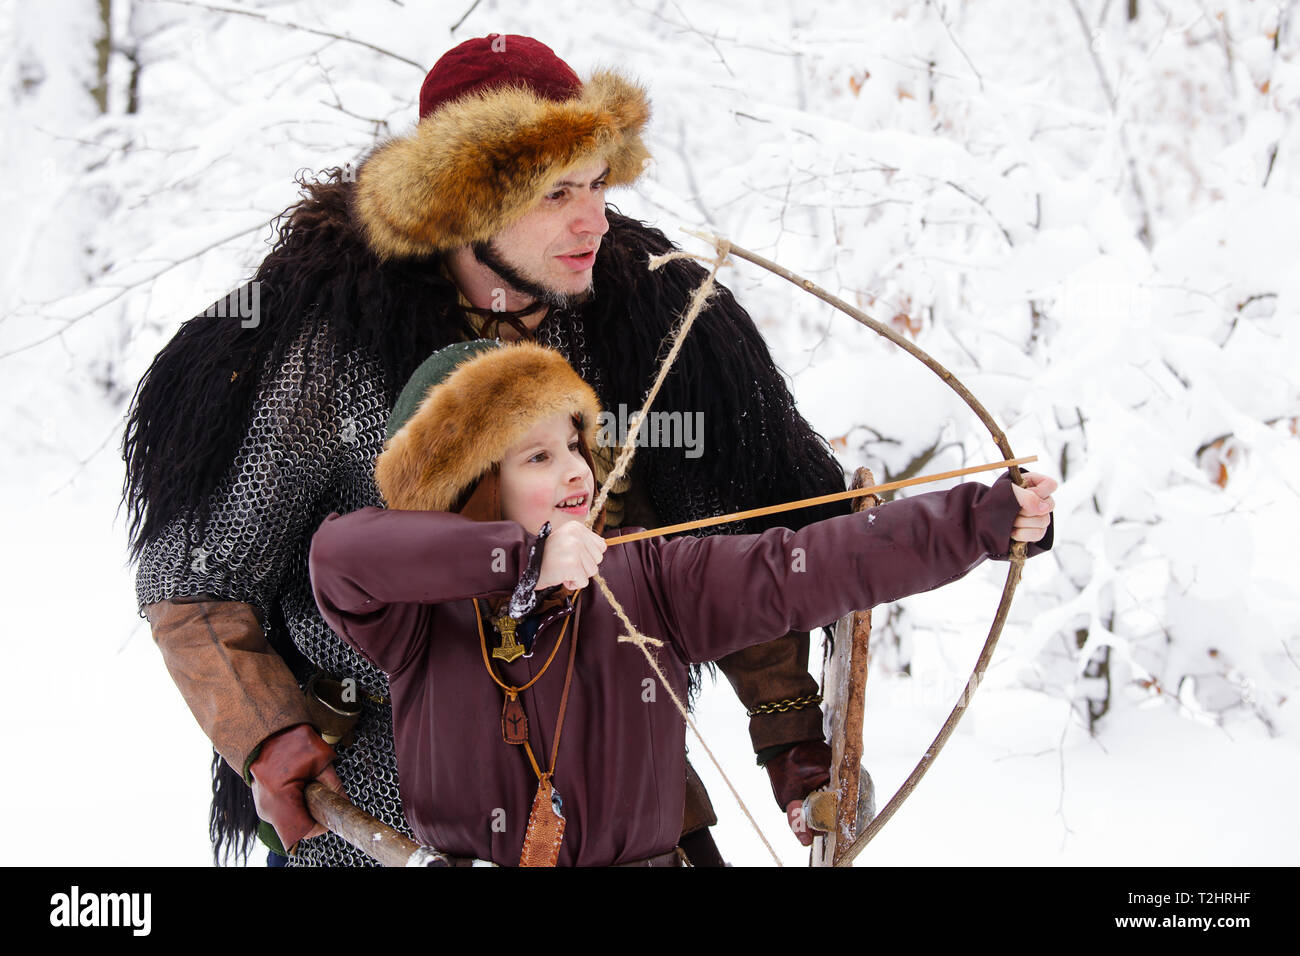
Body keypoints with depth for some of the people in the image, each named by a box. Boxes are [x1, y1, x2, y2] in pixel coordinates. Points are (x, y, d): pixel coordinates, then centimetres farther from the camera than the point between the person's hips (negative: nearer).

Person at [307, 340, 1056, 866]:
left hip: (642, 855, 2)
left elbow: (807, 567, -7)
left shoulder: (654, 584, 1)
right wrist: (523, 556, -27)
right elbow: (341, 552, -23)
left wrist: (984, 520, -17)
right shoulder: (427, 617, -4)